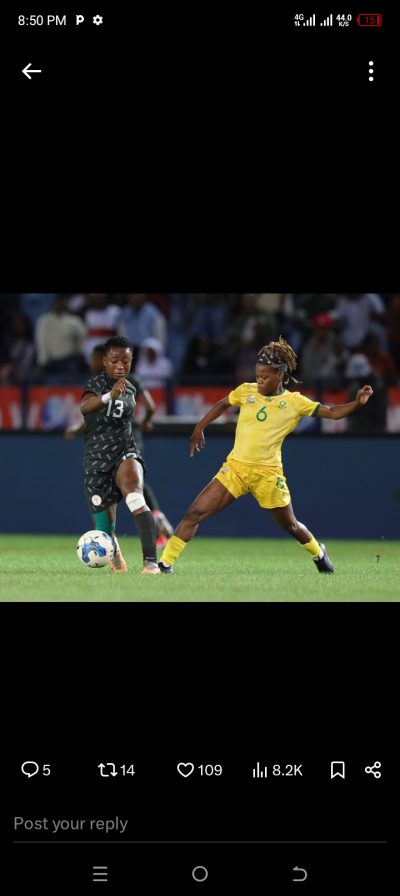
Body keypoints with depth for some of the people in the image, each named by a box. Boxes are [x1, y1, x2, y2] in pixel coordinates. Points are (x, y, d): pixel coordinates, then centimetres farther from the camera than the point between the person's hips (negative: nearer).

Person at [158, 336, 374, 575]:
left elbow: (333, 413, -1)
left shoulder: (294, 402, -2)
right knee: (195, 513, -11)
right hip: (235, 467, 1)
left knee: (290, 525, 13)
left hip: (268, 473, -1)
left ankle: (318, 553, 43)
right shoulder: (246, 391, 4)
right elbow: (222, 404, 23)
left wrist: (357, 403, -16)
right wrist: (200, 428, 21)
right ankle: (165, 562, -6)